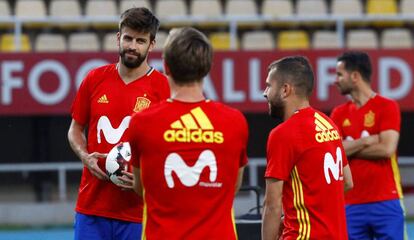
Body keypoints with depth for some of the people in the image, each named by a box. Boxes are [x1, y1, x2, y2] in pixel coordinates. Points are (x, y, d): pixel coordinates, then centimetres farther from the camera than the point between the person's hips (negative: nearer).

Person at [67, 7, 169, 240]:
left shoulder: (163, 87, -5)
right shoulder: (95, 79, 6)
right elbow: (76, 129, 17)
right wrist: (85, 156, -3)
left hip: (138, 210, -3)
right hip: (91, 205, 3)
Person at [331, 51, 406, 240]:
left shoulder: (387, 107, -2)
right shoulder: (339, 114, 12)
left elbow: (387, 148, -14)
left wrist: (349, 148, -4)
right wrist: (367, 141, -11)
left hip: (385, 202, -4)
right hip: (351, 204, 4)